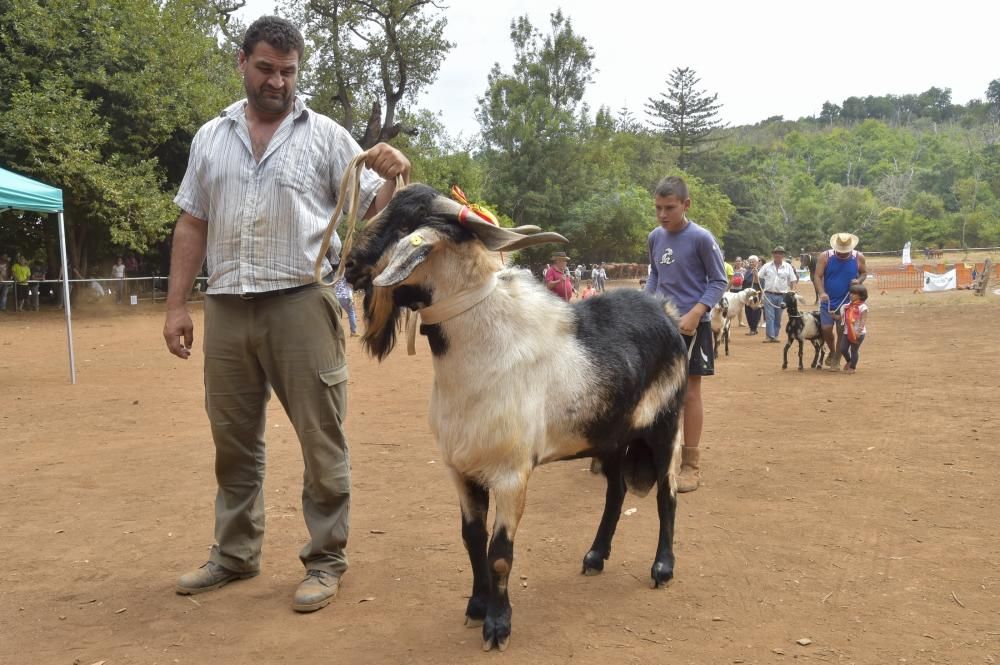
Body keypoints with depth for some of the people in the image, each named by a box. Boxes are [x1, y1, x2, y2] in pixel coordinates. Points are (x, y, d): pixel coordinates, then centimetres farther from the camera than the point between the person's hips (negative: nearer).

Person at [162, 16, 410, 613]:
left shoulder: (326, 136, 4)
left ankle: (327, 560, 13)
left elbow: (371, 215, 1)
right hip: (227, 308, 4)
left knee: (321, 436, 0)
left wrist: (392, 180, -20)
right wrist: (177, 305, 11)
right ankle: (236, 553, 30)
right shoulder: (211, 138, 14)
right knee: (233, 438, 14)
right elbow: (192, 227, 15)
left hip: (302, 303, -4)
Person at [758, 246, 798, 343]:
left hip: (782, 295, 1)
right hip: (769, 295, -1)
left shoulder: (788, 267, 3)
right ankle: (770, 336, -8)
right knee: (769, 316, -7)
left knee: (778, 317, 8)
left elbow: (793, 281, 5)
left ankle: (775, 335, 18)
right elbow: (759, 279, 8)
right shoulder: (767, 266, 3)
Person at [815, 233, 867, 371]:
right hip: (828, 301, 0)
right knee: (826, 329, -2)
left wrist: (859, 280, -12)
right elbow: (818, 276, -11)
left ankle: (836, 360, 18)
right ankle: (832, 352, 28)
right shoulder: (825, 256, -10)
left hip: (847, 302, 0)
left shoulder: (858, 257, -5)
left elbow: (864, 273, 11)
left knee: (842, 331, 2)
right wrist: (822, 292, -26)